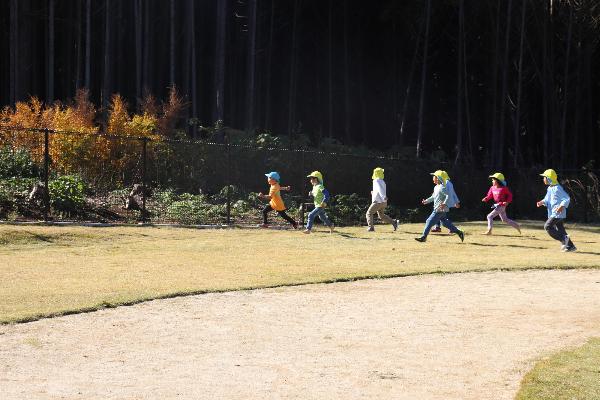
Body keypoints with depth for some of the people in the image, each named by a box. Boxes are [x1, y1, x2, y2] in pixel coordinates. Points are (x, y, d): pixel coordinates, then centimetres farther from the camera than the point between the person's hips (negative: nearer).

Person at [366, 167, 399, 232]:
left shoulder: (376, 181, -10)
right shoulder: (382, 182, 17)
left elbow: (380, 188, -28)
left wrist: (384, 197, -42)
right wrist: (374, 193, 22)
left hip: (378, 202, -8)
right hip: (383, 202, 8)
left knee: (369, 213, 3)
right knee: (381, 215, 20)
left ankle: (371, 227, -7)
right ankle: (394, 222, 7)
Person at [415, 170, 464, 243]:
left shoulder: (441, 188, -16)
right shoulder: (436, 187, 14)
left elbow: (448, 195, -24)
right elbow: (433, 197, 26)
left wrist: (444, 203, -33)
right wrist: (426, 201, 16)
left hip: (440, 210, -10)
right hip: (437, 209, 10)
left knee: (429, 221, -7)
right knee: (446, 223, 15)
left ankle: (424, 237, -1)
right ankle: (459, 232, 19)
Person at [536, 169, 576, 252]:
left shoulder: (557, 188, -16)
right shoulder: (549, 189, 14)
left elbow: (567, 198, -18)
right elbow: (547, 199, 20)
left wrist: (562, 206, -32)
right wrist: (542, 202, -1)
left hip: (558, 213, -10)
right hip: (553, 213, 10)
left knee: (547, 226, -14)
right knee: (560, 230, 11)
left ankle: (564, 239, -11)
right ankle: (570, 246, 15)